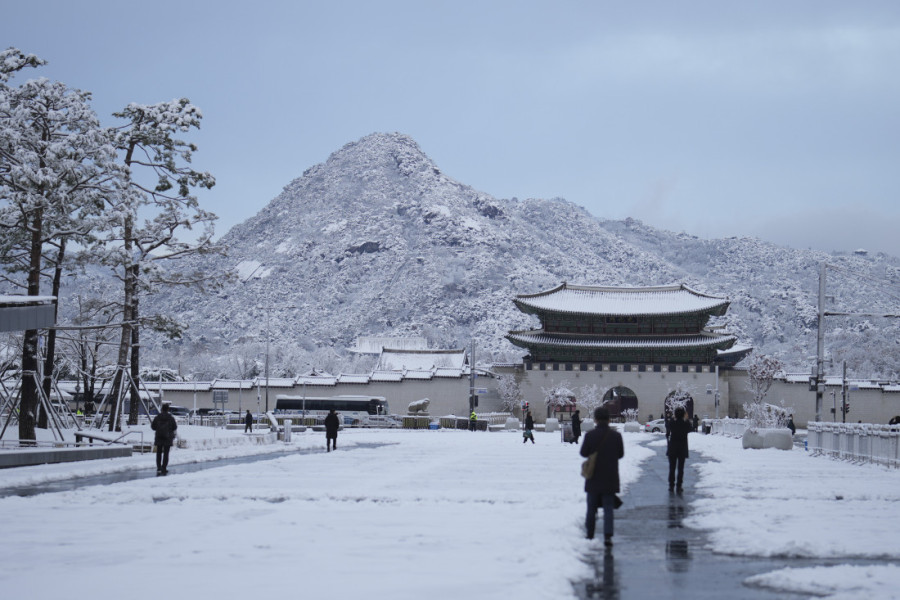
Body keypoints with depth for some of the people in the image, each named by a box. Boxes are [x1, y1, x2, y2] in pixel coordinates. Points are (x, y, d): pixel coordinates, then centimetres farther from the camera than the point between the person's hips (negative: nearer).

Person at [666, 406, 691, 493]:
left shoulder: (671, 423, -10)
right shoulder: (686, 424, -11)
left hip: (672, 449, 1)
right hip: (682, 449, -1)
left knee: (672, 468, 10)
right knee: (680, 468, 6)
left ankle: (671, 485, 11)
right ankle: (679, 486, 4)